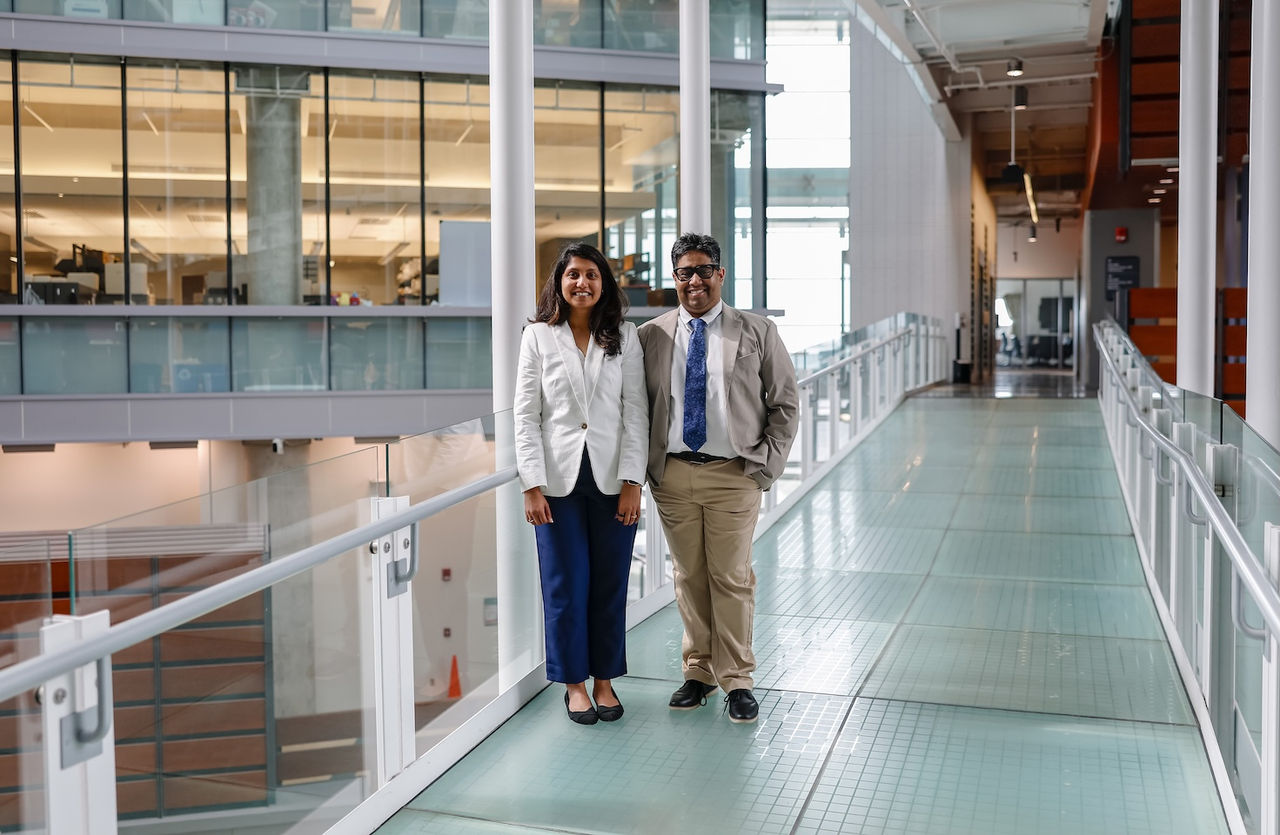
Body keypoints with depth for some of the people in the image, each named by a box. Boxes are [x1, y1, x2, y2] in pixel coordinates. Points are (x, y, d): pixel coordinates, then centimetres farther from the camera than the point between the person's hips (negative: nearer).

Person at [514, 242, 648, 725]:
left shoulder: (624, 338, 4)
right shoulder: (538, 337, 2)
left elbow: (635, 413, 1)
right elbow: (526, 415, 0)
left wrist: (632, 482, -6)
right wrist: (532, 485, -7)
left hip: (612, 480, 1)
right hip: (560, 480, -1)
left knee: (610, 583, 8)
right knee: (566, 584, 5)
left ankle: (605, 678, 23)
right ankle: (574, 681, 20)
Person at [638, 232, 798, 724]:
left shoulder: (757, 333, 3)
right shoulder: (650, 337, 6)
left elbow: (785, 403, 5)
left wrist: (767, 462, -4)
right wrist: (647, 466, 2)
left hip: (734, 475, -2)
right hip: (672, 475, 2)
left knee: (732, 578, 2)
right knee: (688, 577, 9)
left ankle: (737, 681, 13)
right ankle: (698, 672, 23)